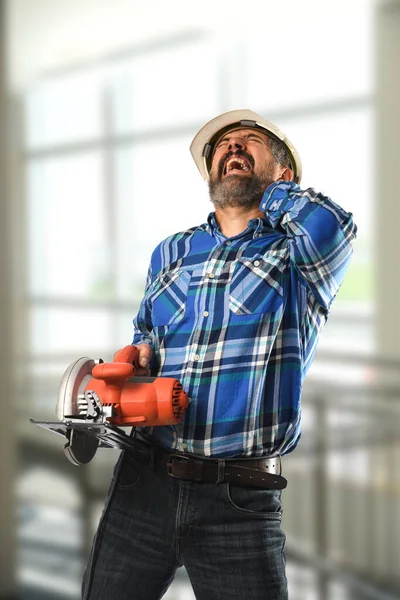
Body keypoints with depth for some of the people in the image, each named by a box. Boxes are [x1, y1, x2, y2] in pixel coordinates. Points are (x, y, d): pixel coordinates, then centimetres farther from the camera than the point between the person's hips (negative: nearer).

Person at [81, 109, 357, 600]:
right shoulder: (170, 253, 17)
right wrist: (139, 357, 2)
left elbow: (328, 225, -21)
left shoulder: (302, 254, 3)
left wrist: (272, 192, 1)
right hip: (143, 484, 4)